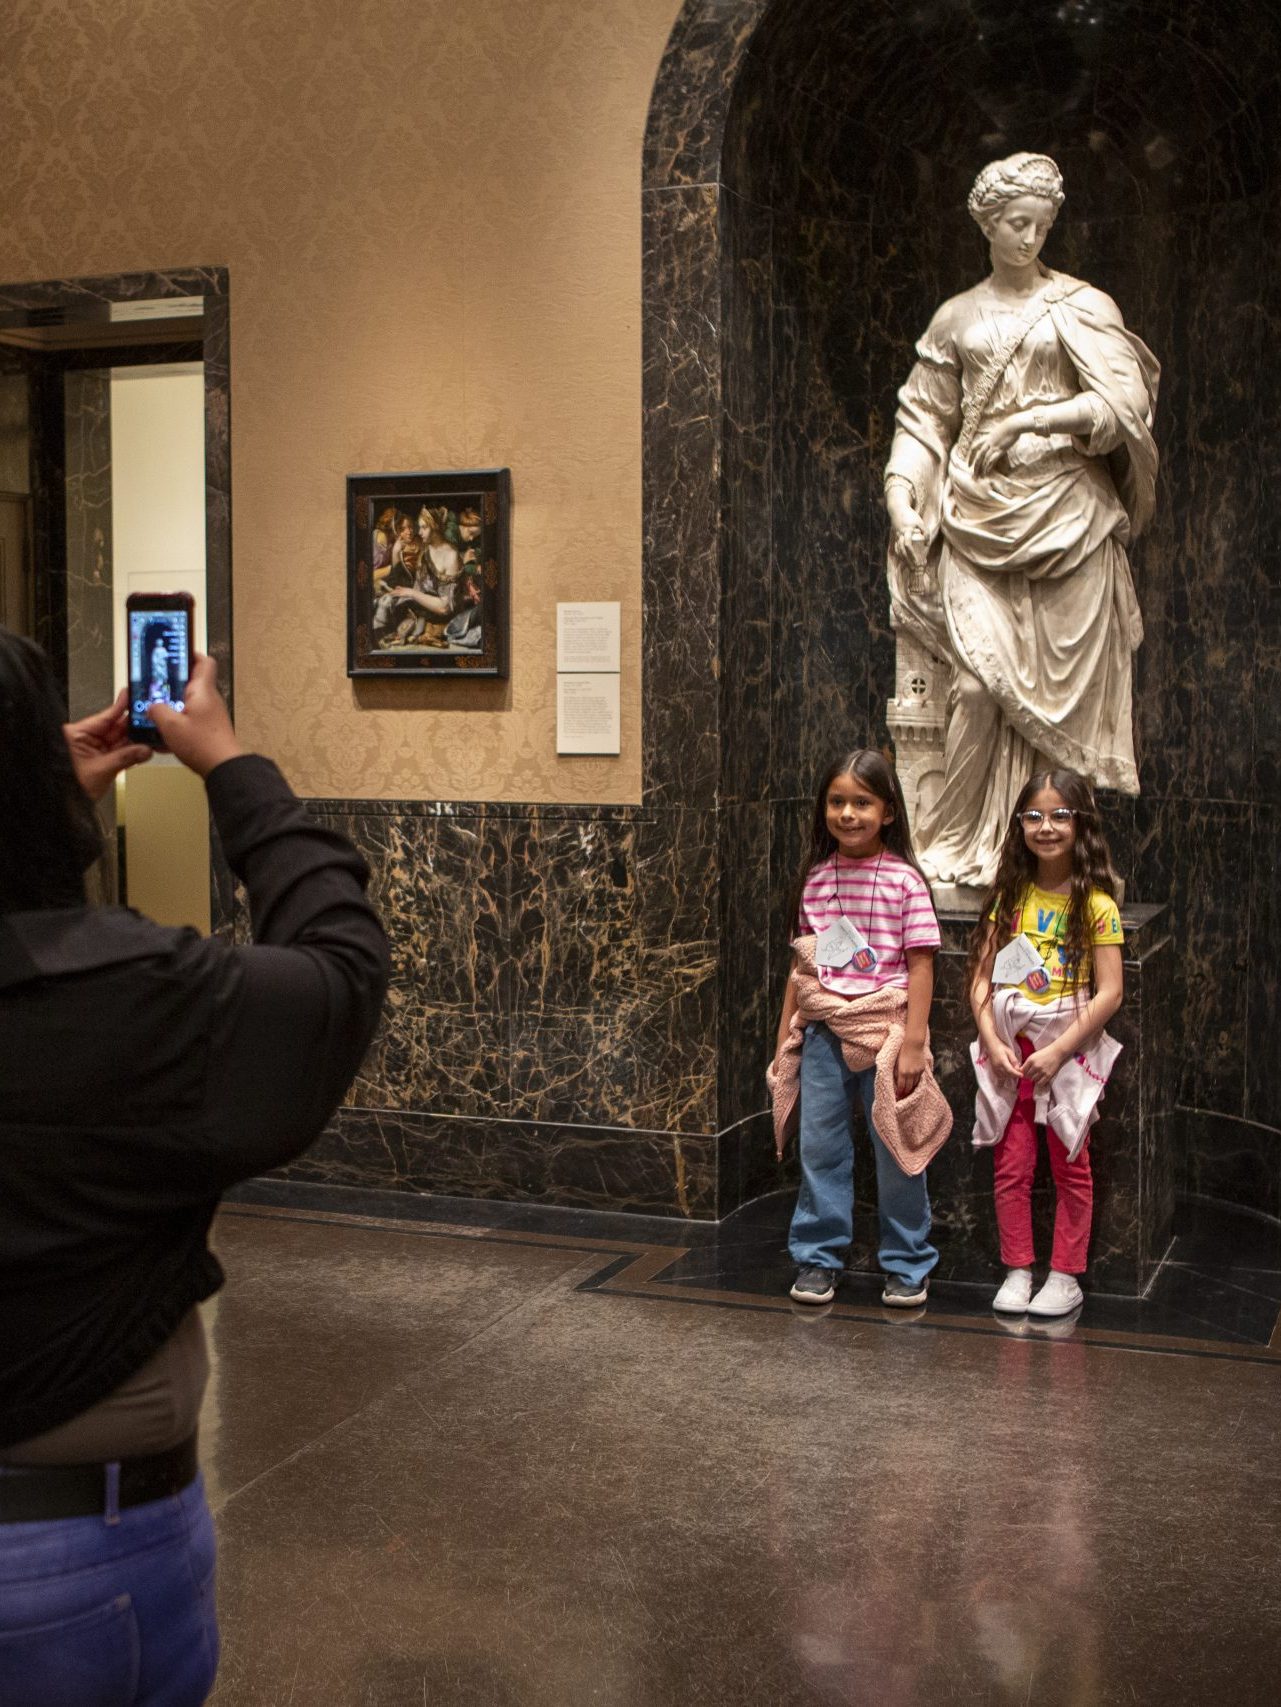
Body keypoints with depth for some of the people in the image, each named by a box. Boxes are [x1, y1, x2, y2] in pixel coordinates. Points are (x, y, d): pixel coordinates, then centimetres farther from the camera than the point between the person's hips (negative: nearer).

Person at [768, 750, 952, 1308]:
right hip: (822, 1035, 4)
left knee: (897, 1152, 5)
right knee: (819, 1147, 8)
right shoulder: (815, 879, 6)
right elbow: (801, 964, 11)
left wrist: (913, 1043, -11)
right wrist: (785, 1034, 11)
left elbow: (920, 967, -7)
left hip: (884, 1033, -4)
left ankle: (906, 1264, 19)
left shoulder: (904, 880, -6)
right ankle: (818, 1257, 20)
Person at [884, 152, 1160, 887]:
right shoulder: (957, 318, 15)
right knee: (983, 680, -11)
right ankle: (964, 849, -3)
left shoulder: (1080, 307, 7)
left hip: (1063, 516, -1)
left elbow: (1125, 401, -4)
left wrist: (1026, 420, -11)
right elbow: (924, 419, 15)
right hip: (978, 520, 1)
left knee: (1065, 685, -3)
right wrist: (902, 497, 0)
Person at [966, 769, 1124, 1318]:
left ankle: (1066, 1278, 17)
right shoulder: (1011, 896, 5)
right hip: (1007, 1052, 3)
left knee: (1070, 1169, 7)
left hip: (1067, 1052, -3)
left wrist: (1057, 1051, -17)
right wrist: (993, 1043, -8)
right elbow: (981, 977, 4)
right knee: (1011, 1169, 7)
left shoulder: (1095, 903, -8)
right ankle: (1017, 1273, 19)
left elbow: (1109, 992, -12)